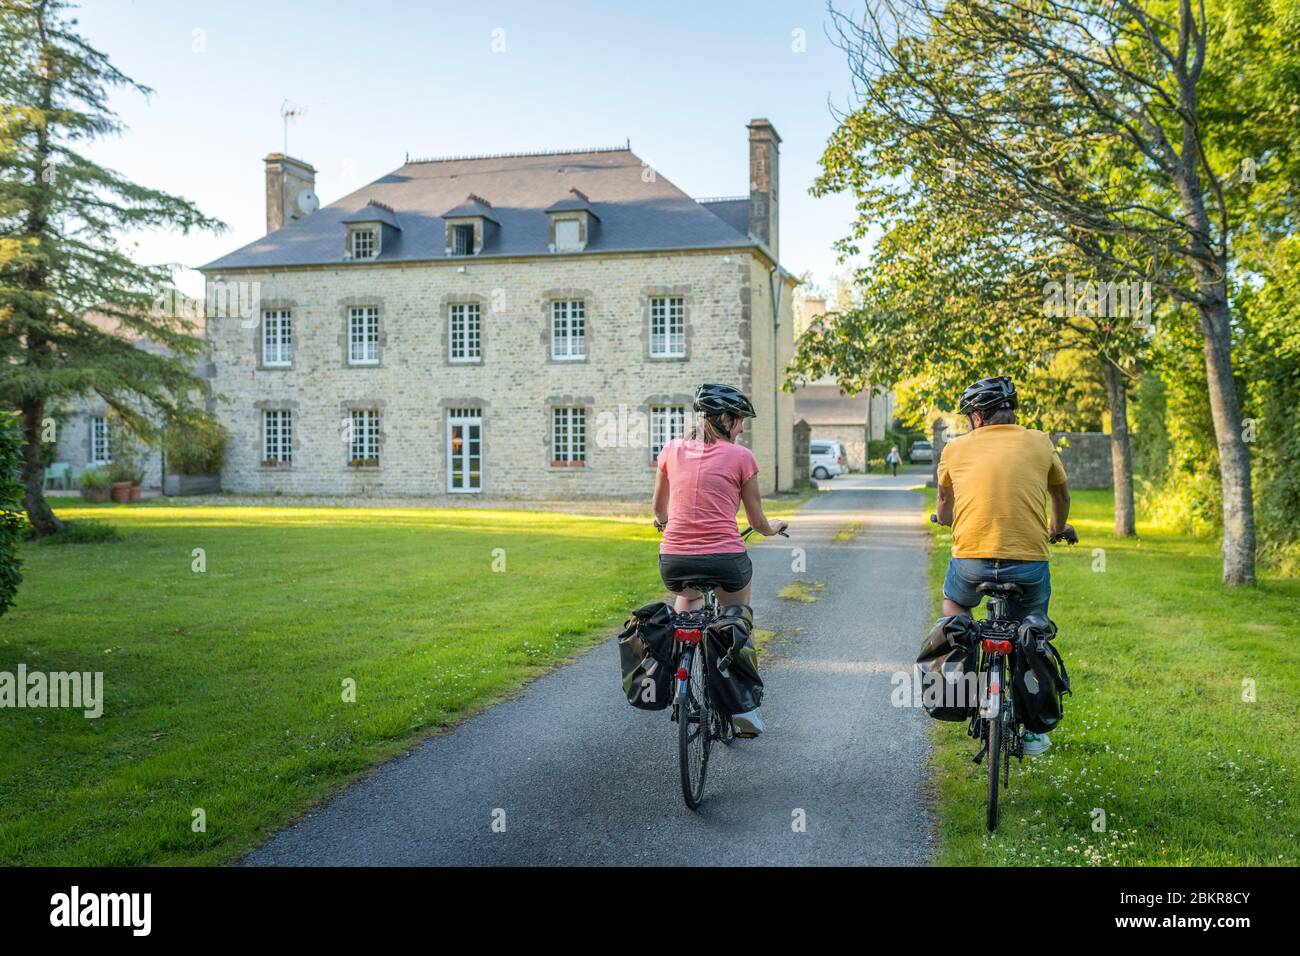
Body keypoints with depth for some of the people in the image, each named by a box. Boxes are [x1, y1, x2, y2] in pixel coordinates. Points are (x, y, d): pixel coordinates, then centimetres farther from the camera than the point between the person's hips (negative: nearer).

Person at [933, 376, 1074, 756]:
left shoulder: (956, 448, 10)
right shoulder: (1040, 443, 10)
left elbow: (944, 505, 28)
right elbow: (1062, 496, 28)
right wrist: (1057, 529, 49)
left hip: (971, 559, 0)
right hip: (1030, 561, 1)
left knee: (954, 603, 34)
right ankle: (1033, 730, 27)